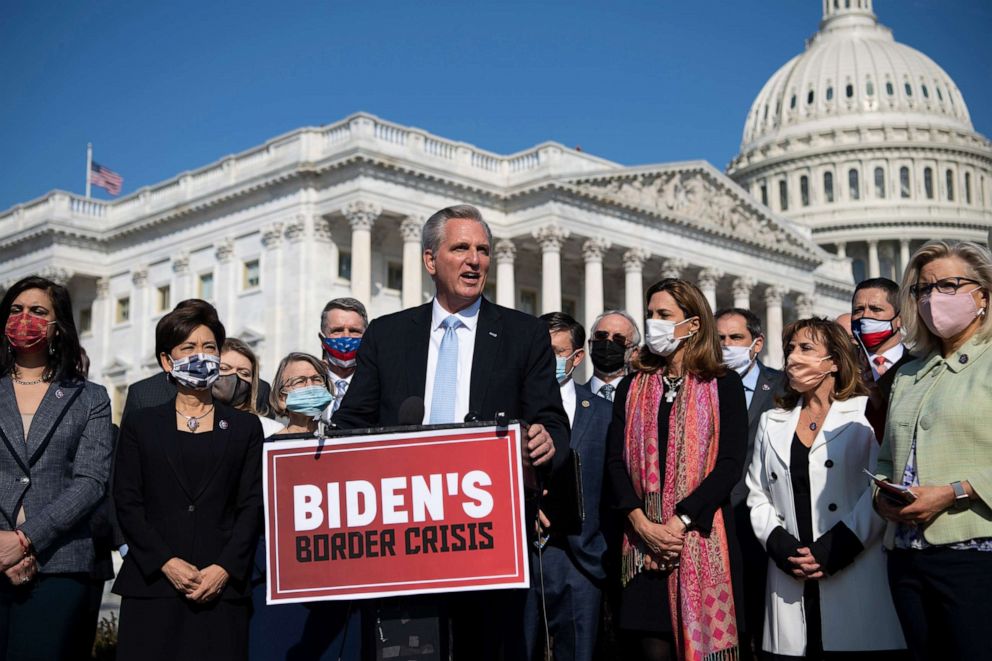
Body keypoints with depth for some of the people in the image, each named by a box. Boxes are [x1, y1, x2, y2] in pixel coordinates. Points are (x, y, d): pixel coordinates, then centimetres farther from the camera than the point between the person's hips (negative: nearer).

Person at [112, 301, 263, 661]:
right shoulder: (140, 425, 12)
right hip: (152, 584, 0)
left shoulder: (245, 427, 12)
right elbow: (127, 503, 4)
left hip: (223, 587, 0)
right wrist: (166, 562, -8)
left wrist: (225, 568, -8)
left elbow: (251, 506, 5)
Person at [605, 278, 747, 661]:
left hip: (703, 538, -2)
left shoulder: (723, 385, 4)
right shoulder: (632, 387, 14)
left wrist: (680, 521, -14)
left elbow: (730, 462, -6)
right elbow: (615, 460, 5)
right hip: (644, 542, 2)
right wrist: (642, 524, -10)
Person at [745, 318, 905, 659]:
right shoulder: (772, 422, 19)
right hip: (790, 578, 4)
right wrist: (781, 547, -3)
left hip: (854, 577, -4)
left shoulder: (866, 413, 3)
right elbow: (757, 497, 14)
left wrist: (834, 549, -14)